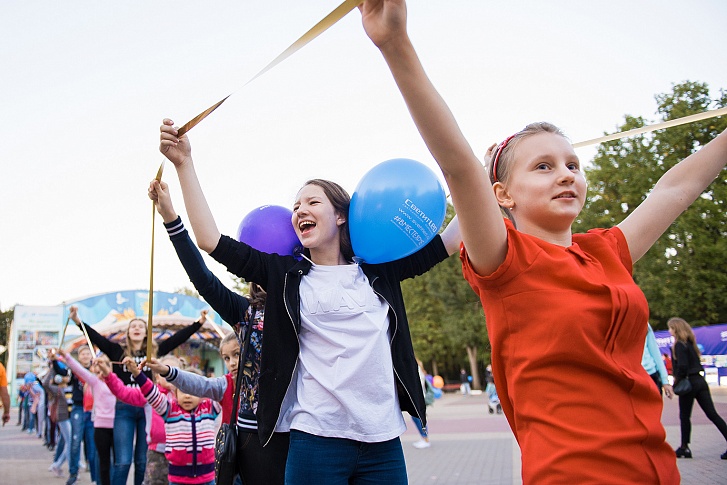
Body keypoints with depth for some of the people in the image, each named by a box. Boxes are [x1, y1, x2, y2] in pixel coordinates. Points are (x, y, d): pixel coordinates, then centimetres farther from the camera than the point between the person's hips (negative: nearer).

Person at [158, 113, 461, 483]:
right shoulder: (285, 274, 6)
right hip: (316, 441, -1)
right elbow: (211, 241, 0)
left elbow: (447, 242, 14)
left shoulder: (378, 271, 10)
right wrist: (184, 163, -3)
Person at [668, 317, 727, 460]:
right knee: (712, 414, 4)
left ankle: (684, 448, 13)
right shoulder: (690, 343, 13)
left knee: (684, 416, 5)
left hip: (689, 382, -8)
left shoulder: (679, 345, -13)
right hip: (700, 381, 8)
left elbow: (682, 367, -21)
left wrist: (676, 382, -8)